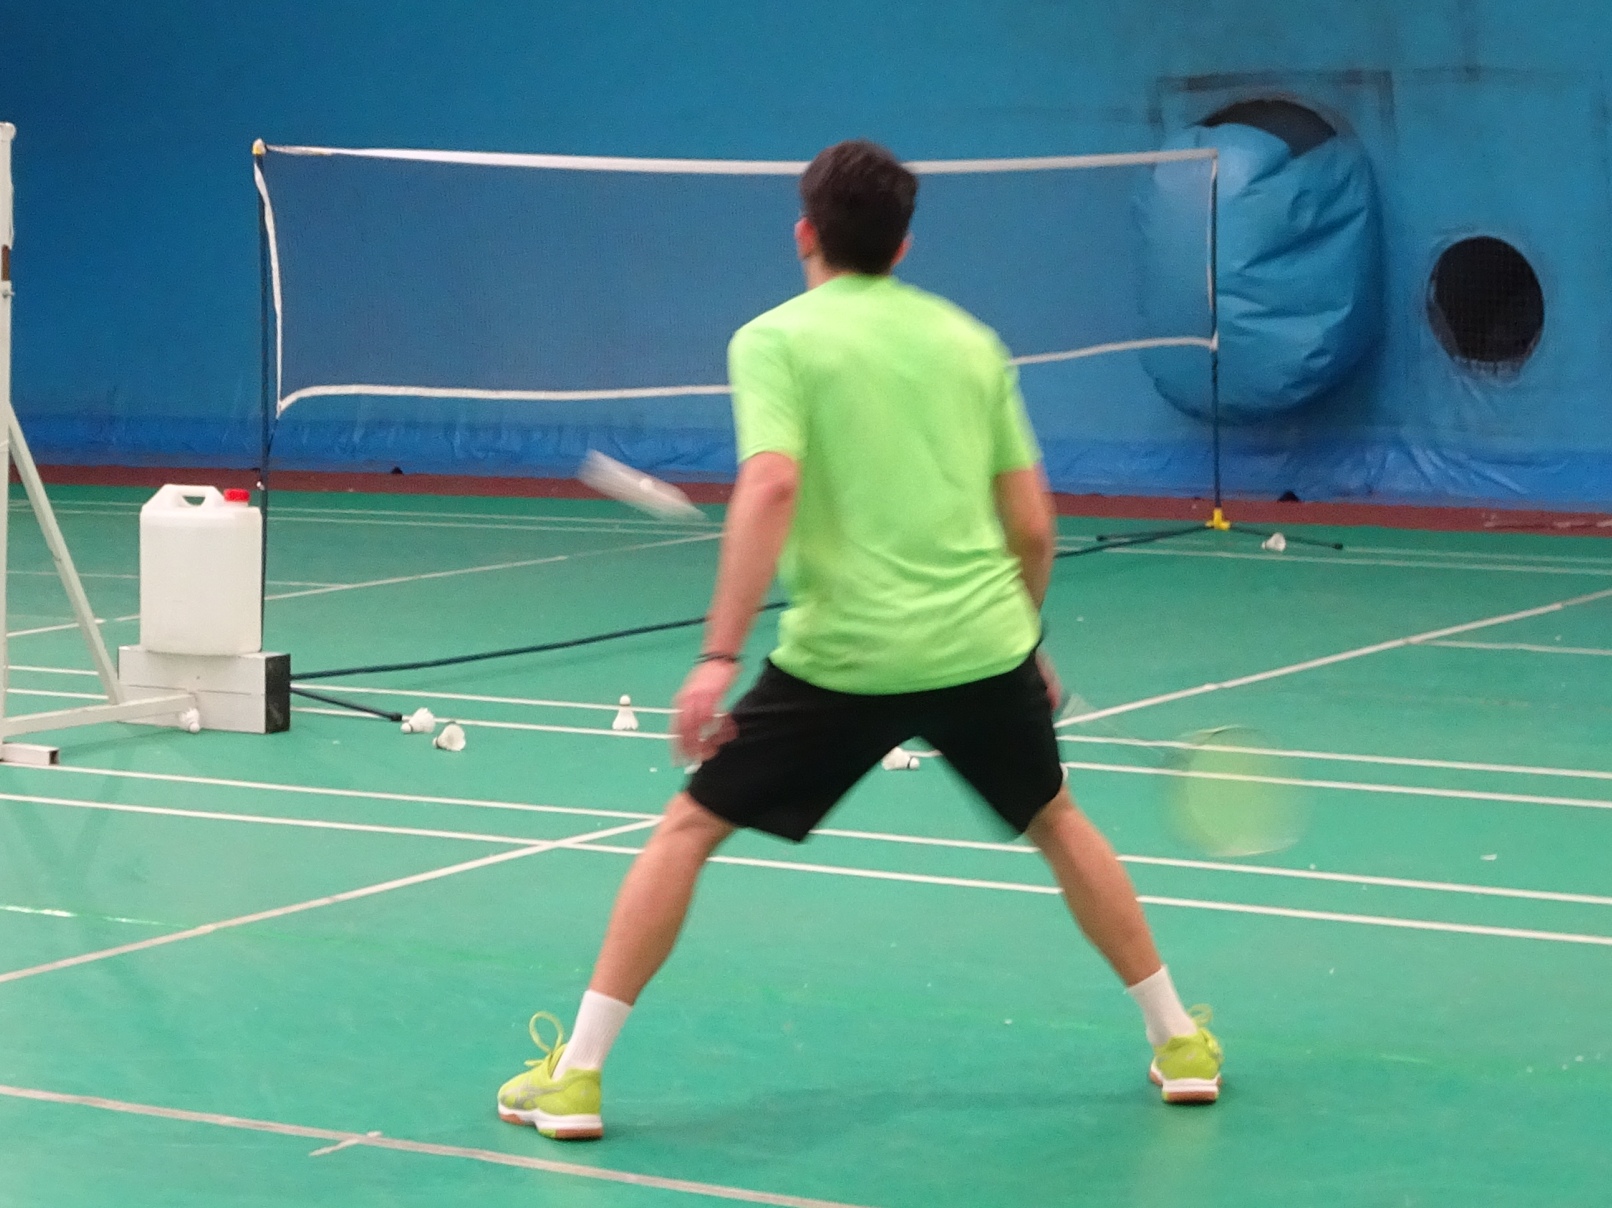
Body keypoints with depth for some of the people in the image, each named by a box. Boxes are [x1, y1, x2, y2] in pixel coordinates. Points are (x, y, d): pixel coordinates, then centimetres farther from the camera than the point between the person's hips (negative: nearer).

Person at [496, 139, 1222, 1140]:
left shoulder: (777, 339, 0)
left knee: (691, 827, 8)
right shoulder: (969, 339, 12)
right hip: (985, 644, 4)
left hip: (842, 654, -4)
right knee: (1056, 821, 26)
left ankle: (576, 1076, 5)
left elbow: (770, 488, -17)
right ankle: (1181, 1046, 30)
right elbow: (1032, 523, 11)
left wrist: (718, 656, -20)